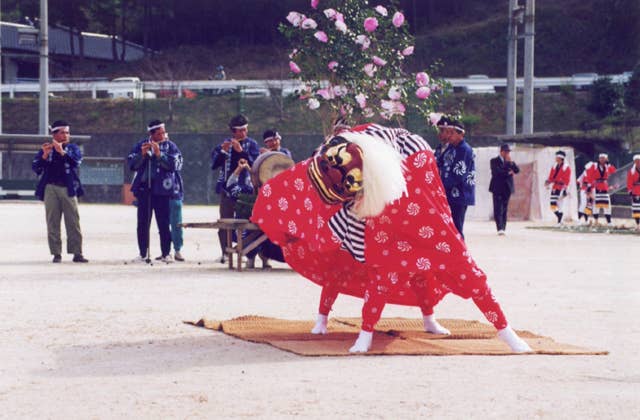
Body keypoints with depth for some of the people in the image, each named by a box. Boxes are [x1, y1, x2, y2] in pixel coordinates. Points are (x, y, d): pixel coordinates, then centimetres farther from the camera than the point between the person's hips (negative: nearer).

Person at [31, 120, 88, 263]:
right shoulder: (46, 149, 9)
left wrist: (62, 152, -21)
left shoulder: (72, 148, 10)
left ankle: (77, 253, -1)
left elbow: (76, 161, -10)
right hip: (51, 188, 0)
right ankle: (56, 253, 3)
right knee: (52, 223, -1)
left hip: (68, 189, 0)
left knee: (73, 222, -3)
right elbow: (35, 167, 0)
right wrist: (44, 155, -16)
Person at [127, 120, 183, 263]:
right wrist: (142, 154, -13)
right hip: (144, 188, 2)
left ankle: (166, 254, 3)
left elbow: (173, 164, -10)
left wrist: (159, 154, -18)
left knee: (164, 223, -2)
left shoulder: (170, 146, 3)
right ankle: (143, 254, 10)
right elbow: (132, 164, 2)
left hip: (162, 189, -2)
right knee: (143, 223, 3)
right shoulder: (140, 145, 9)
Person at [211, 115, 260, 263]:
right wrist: (223, 151, -12)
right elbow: (214, 164, 4)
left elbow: (255, 164, -10)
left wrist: (241, 151, -18)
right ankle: (225, 252, 4)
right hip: (227, 188, 2)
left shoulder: (251, 144, 5)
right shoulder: (225, 143, 10)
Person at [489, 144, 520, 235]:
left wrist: (511, 162, -9)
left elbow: (517, 170, 3)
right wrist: (508, 173, -8)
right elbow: (497, 171, -14)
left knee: (504, 209, 7)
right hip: (498, 188, -5)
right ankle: (500, 228, -19)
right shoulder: (494, 161, 1)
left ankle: (503, 228, 10)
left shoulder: (510, 162, 16)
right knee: (498, 209, -11)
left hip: (507, 188, 5)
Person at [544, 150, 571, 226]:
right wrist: (548, 182, -6)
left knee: (560, 206, -9)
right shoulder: (554, 167, 14)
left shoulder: (566, 167, -5)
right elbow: (550, 177, 15)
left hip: (561, 189, -6)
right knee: (553, 206, 3)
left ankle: (559, 222, -2)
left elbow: (567, 180, -9)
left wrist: (564, 189, -15)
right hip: (554, 188, 6)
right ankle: (560, 219, 19)